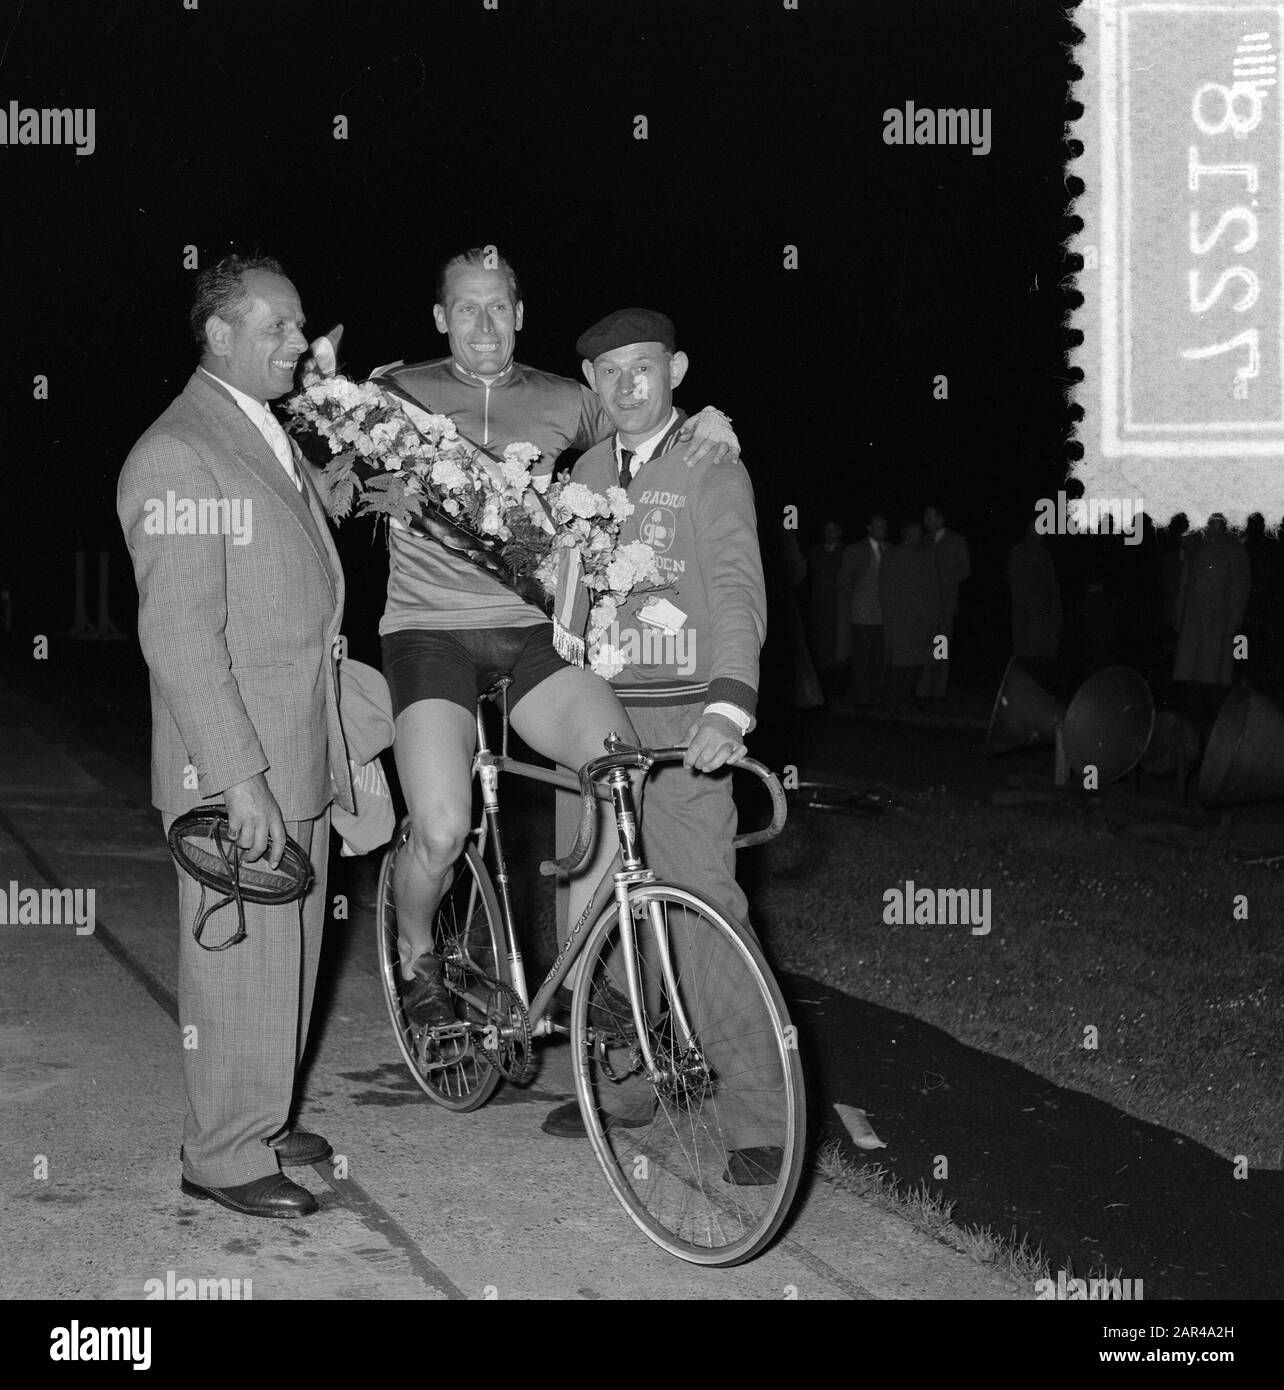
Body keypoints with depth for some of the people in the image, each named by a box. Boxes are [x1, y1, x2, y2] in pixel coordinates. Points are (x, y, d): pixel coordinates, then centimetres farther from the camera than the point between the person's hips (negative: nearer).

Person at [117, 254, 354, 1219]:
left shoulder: (277, 442, 14)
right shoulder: (176, 458, -15)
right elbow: (178, 635, -20)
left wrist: (334, 754, 17)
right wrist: (240, 776, -23)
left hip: (301, 759, 9)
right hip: (233, 772, -9)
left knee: (291, 951, 17)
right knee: (244, 965, 0)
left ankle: (263, 1118, 32)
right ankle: (225, 1156, 13)